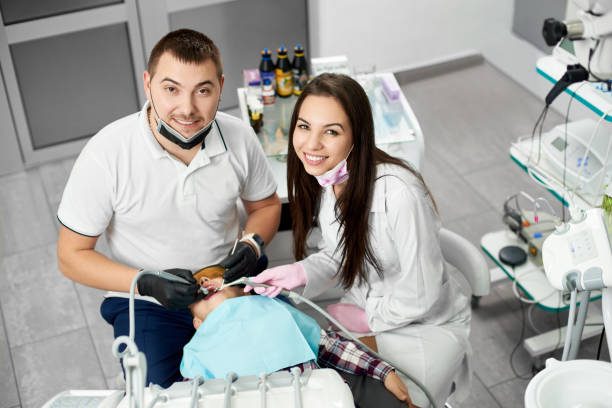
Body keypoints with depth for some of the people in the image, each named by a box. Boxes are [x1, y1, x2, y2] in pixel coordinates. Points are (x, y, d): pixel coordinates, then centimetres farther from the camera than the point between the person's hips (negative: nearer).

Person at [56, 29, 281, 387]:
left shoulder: (240, 137, -11)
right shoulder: (105, 155, -20)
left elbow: (266, 205, 10)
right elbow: (72, 256, -10)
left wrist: (252, 244, -12)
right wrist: (147, 283, -23)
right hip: (148, 303, -2)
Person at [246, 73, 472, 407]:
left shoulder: (398, 193, -35)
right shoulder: (319, 175, -11)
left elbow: (421, 293, -25)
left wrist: (366, 319, -12)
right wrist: (299, 273, -14)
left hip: (427, 322, -6)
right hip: (363, 304, 6)